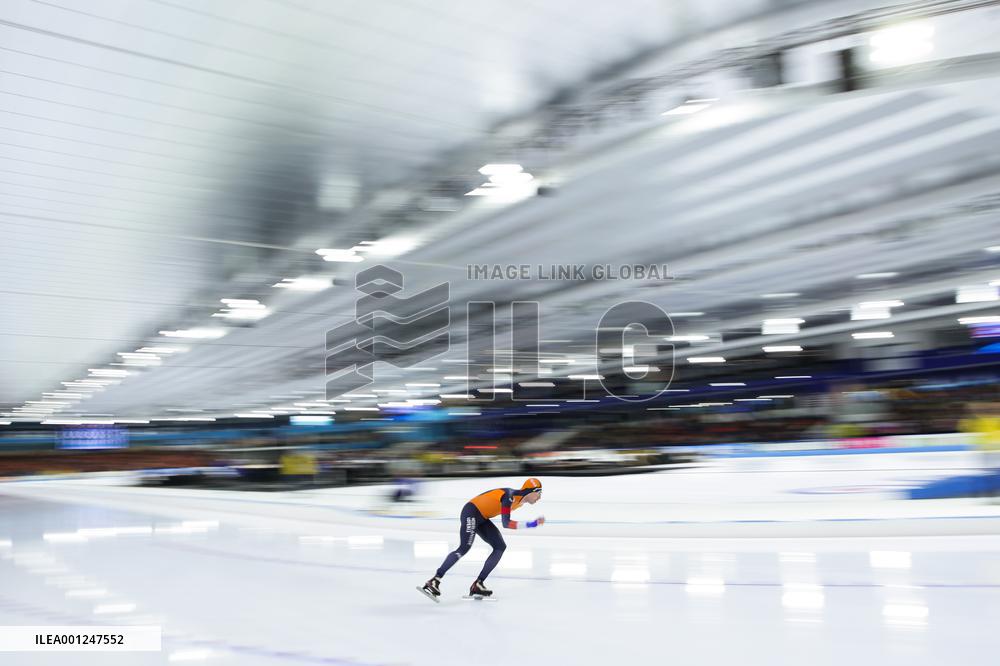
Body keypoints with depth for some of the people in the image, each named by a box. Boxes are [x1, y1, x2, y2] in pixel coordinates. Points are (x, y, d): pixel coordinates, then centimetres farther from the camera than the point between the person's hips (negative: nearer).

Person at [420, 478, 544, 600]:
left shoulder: (520, 500, 4)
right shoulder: (510, 496, -24)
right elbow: (506, 523, -28)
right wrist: (530, 524, -26)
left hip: (482, 517, 10)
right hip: (472, 512, -10)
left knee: (500, 547, 2)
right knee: (464, 548, -21)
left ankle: (477, 585, 2)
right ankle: (434, 581, -18)